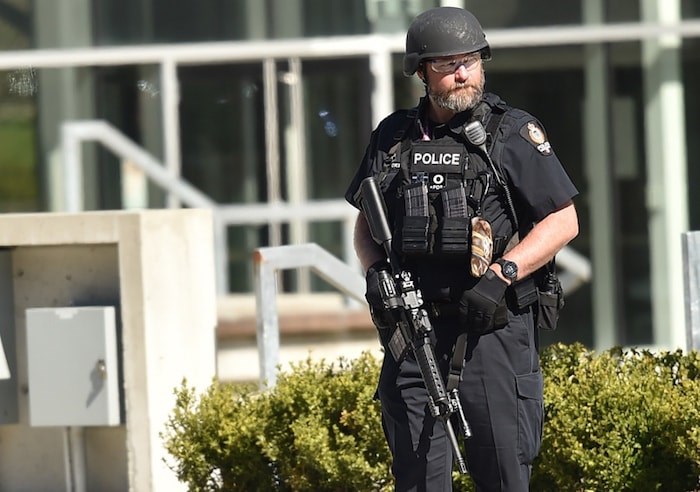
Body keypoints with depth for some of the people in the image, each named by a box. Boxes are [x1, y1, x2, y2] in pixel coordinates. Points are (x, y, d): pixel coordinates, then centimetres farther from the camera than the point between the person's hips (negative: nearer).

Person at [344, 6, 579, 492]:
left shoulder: (513, 133, 1)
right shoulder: (392, 138, 12)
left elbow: (564, 221, -1)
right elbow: (365, 224, 22)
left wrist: (501, 274, -12)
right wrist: (376, 270, 1)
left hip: (492, 329, -3)